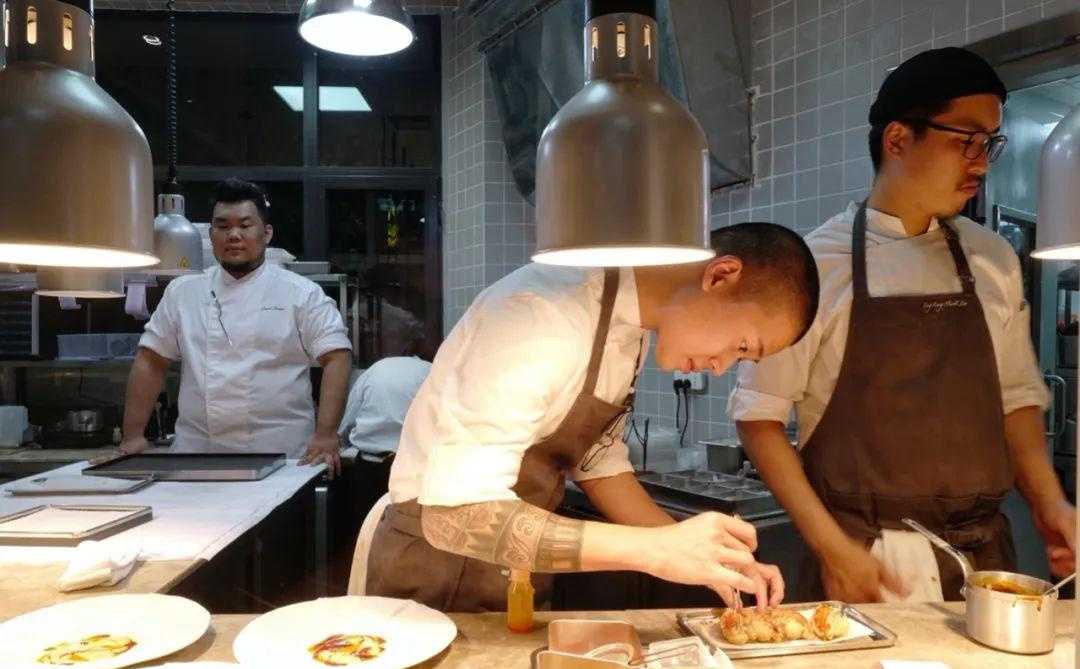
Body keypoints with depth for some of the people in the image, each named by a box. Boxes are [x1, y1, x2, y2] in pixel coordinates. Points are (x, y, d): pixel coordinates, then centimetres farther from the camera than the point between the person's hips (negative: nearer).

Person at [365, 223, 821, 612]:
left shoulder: (633, 321, -3)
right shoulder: (543, 313, -29)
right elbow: (458, 515, -33)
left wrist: (708, 555, -3)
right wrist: (655, 550, -32)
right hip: (442, 567, -7)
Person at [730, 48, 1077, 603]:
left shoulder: (994, 262, 5)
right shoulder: (814, 264, -10)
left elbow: (1015, 398, 13)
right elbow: (758, 415, -9)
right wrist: (829, 545, -14)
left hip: (984, 555, 5)